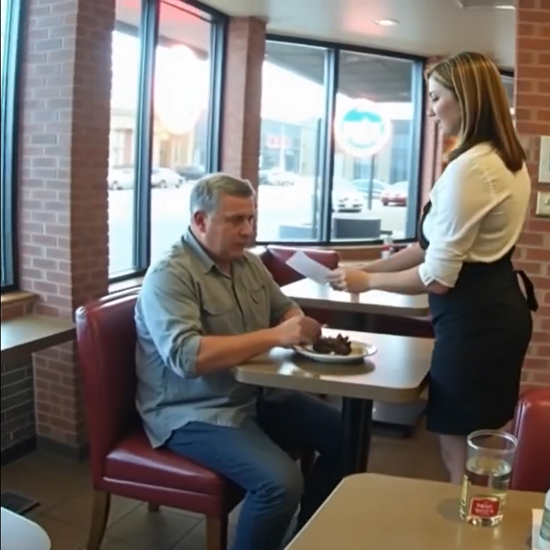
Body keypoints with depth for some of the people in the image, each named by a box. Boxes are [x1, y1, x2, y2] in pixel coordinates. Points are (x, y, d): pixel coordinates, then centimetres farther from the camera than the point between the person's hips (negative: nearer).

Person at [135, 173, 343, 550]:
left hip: (255, 397, 9)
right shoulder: (169, 277, -18)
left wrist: (299, 325, -6)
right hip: (194, 413, -8)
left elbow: (285, 308, 19)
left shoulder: (248, 263, 7)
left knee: (344, 434, 4)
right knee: (281, 481, -28)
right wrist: (274, 337, -31)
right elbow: (187, 357, -31)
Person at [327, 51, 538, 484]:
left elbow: (437, 278, -20)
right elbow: (438, 245, 13)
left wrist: (367, 281, -6)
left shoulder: (468, 169, -21)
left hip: (474, 319, -10)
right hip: (500, 309, 10)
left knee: (461, 459, 6)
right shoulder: (508, 160, 11)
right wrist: (370, 267, 9)